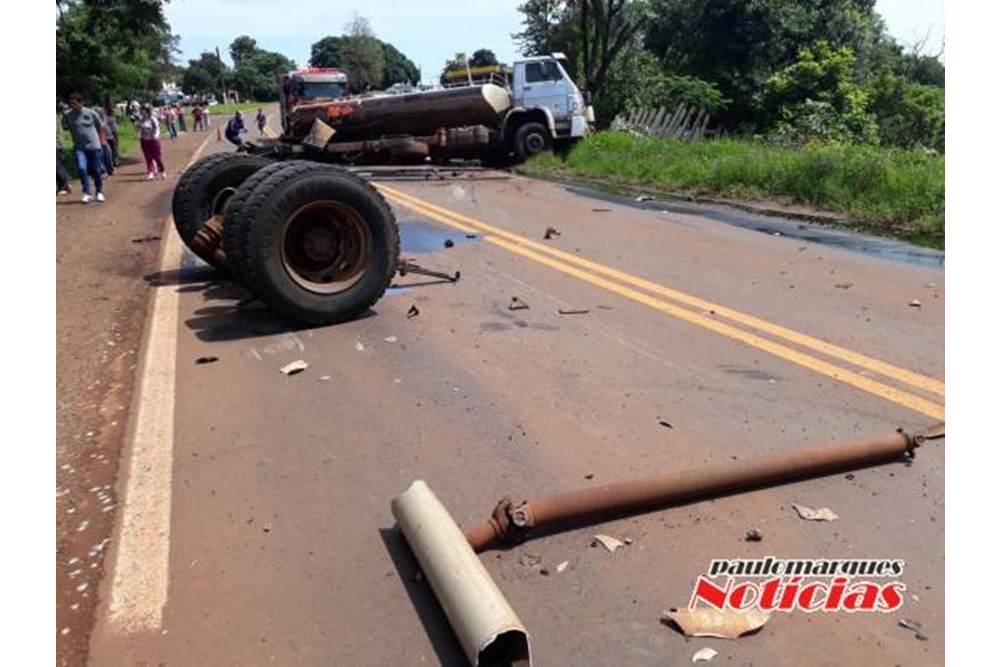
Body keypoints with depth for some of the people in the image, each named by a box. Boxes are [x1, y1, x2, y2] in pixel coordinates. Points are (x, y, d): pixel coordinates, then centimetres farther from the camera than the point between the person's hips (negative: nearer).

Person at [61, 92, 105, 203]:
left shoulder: (91, 113, -4)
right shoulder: (67, 115, -1)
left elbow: (100, 127, 7)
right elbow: (65, 127, 13)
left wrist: (101, 141, 6)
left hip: (94, 146, -1)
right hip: (79, 147, 1)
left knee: (96, 171, 4)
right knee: (82, 168, -15)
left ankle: (99, 192, 22)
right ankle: (86, 193, -8)